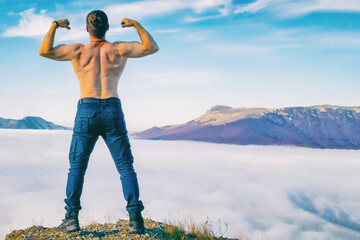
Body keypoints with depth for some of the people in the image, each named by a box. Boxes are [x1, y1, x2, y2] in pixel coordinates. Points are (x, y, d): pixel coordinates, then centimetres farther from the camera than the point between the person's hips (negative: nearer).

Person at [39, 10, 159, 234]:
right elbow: (152, 47, 9)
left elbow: (44, 51, 9)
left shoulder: (78, 50, 6)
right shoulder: (119, 49, 7)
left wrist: (55, 25, 20)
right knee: (126, 167, 3)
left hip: (87, 110, 0)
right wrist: (135, 24, 18)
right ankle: (135, 219, -3)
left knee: (77, 166, 9)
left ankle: (72, 218, 6)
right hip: (113, 110, 0)